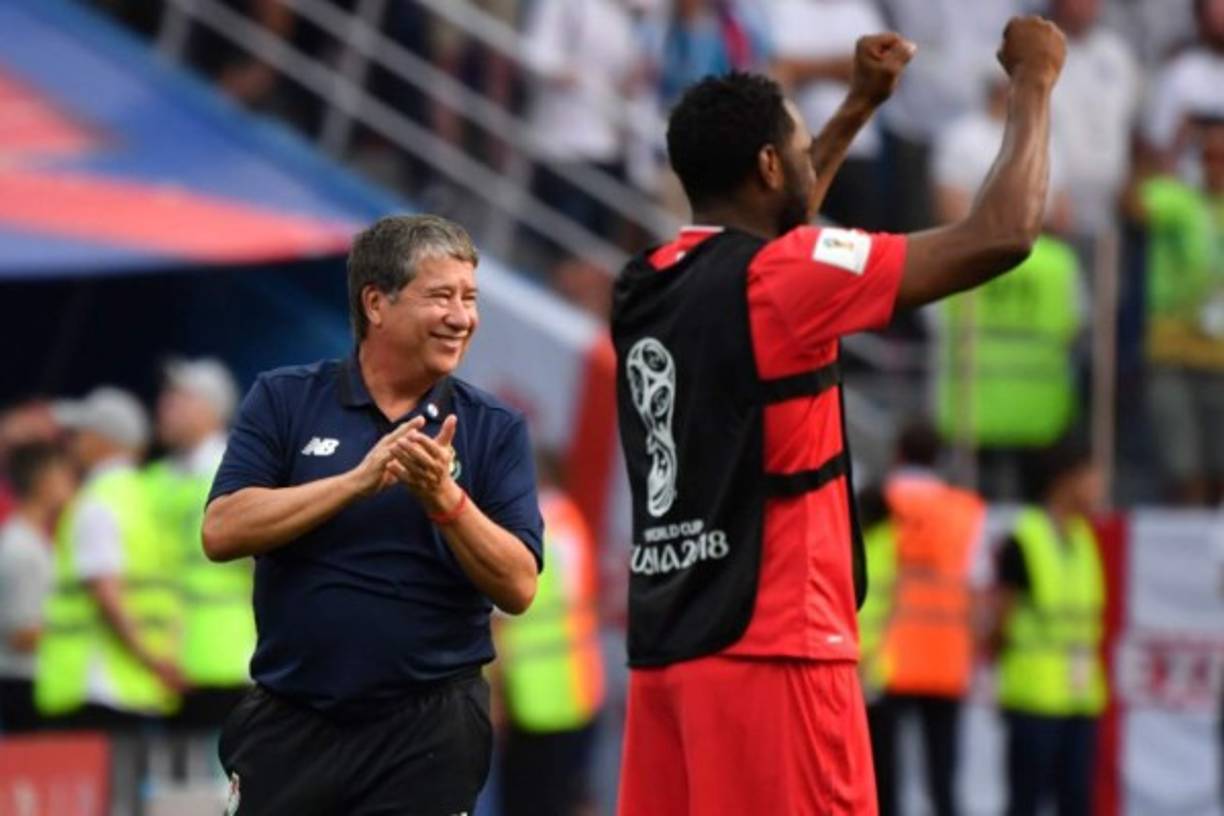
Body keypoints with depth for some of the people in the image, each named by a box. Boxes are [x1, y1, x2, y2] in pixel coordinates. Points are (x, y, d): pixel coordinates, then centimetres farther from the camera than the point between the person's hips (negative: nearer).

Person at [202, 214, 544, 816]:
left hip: (426, 730, 0)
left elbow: (518, 586, -5)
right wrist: (358, 481, -18)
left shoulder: (494, 430, 3)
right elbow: (221, 532, -9)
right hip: (287, 722, 0)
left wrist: (444, 499, -21)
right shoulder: (283, 400, 3)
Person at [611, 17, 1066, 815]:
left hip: (670, 649, 8)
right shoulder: (779, 279, -11)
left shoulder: (649, 285, 11)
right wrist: (1035, 83, 2)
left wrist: (860, 107, 39)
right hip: (768, 647, -8)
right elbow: (1001, 236, -12)